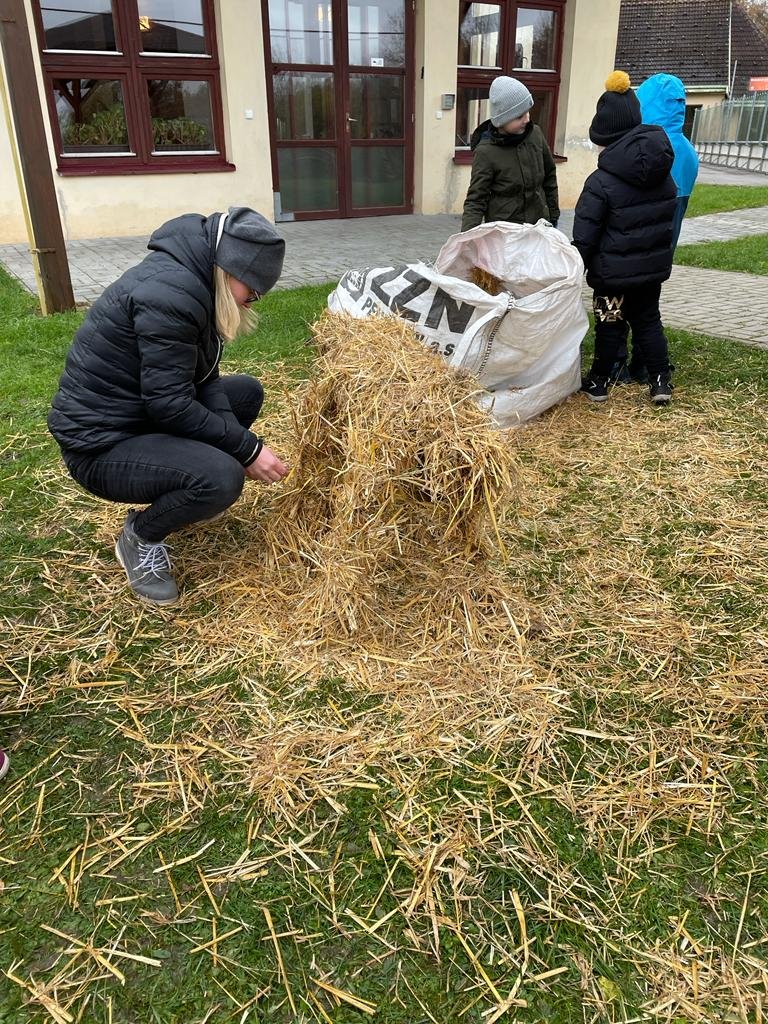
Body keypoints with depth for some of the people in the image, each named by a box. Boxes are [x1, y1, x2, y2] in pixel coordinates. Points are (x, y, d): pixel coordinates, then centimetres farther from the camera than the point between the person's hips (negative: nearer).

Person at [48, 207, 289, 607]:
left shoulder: (193, 280, 5)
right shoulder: (169, 293, -25)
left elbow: (201, 380, 4)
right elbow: (169, 404, -27)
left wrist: (239, 444, -10)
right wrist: (246, 448, -21)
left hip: (142, 413, 10)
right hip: (101, 442, -10)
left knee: (247, 391, 15)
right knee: (221, 477, -31)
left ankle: (174, 493, 16)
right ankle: (139, 537, -2)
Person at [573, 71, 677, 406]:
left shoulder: (601, 182, -18)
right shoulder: (664, 175, 1)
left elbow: (584, 236, -16)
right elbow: (668, 217, 11)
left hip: (614, 271, -5)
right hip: (654, 265, 5)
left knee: (610, 325, 8)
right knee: (648, 319, 18)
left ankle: (598, 382, 20)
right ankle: (661, 381, 18)